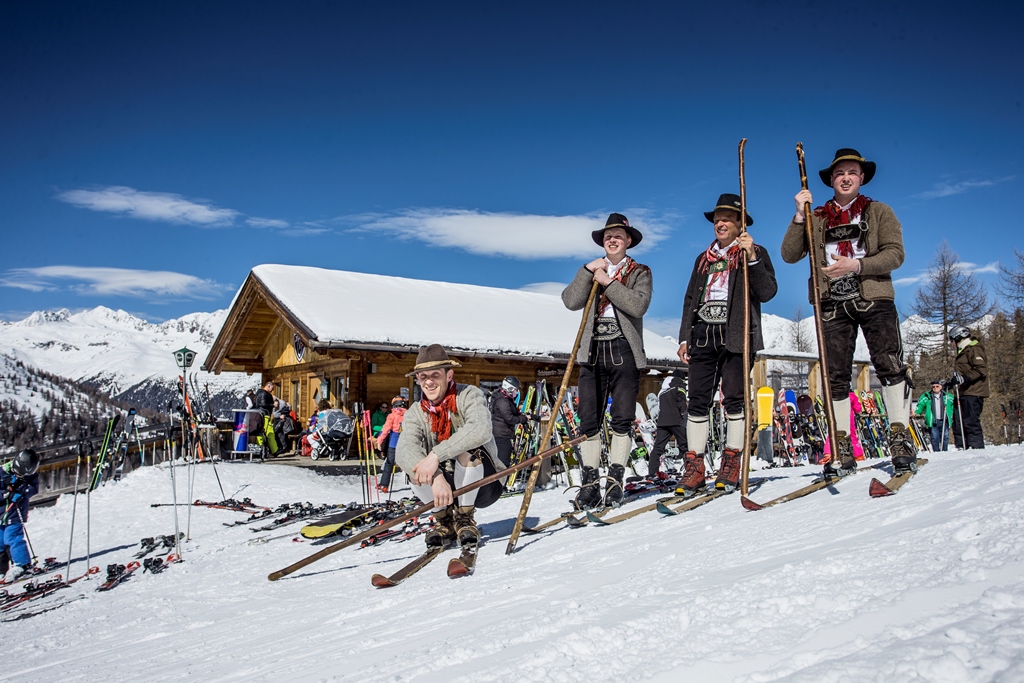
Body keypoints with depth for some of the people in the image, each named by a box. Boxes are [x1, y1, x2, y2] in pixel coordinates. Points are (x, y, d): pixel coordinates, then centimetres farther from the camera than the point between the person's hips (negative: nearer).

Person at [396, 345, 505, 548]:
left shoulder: (469, 395, -14)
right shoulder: (415, 413, -4)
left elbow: (481, 430, -35)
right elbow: (404, 449, -25)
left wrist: (436, 455, -42)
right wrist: (435, 478, -44)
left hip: (484, 484, -3)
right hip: (446, 488, 4)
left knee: (466, 449, -31)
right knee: (411, 463, -21)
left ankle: (465, 519, -11)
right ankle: (444, 521, -3)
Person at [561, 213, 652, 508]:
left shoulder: (640, 272, 10)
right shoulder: (591, 271, 18)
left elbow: (639, 305, -11)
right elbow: (570, 301, 1)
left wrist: (608, 283, -10)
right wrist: (587, 271, -7)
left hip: (624, 352, -2)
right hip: (593, 351, 2)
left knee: (622, 419, -3)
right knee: (589, 420, -2)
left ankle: (615, 480, 4)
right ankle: (590, 482, 3)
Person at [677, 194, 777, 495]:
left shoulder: (756, 253, 6)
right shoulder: (704, 258, 21)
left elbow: (767, 293, -8)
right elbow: (690, 300, 22)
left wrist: (751, 258, -19)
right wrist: (684, 338, 13)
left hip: (736, 335, -4)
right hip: (703, 335, 4)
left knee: (734, 399, -4)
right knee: (698, 401, -1)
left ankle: (732, 463, 6)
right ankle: (694, 468, 1)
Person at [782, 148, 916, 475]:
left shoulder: (879, 212, 11)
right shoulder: (817, 219, 15)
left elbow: (895, 254, -2)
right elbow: (789, 255, 3)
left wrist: (856, 265, -17)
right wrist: (800, 216, -8)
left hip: (874, 298, -2)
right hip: (833, 304, 2)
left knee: (889, 365, -15)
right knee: (836, 376, 0)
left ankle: (901, 439, -10)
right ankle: (842, 451, 4)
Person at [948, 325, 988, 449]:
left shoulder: (974, 349, -6)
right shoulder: (963, 351, 25)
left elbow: (981, 369, -18)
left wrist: (964, 378, -26)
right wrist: (953, 381, 24)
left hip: (973, 393, -10)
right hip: (964, 393, 10)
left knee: (970, 422, -14)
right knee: (958, 424, 7)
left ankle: (976, 448, -14)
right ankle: (961, 449, 10)